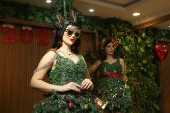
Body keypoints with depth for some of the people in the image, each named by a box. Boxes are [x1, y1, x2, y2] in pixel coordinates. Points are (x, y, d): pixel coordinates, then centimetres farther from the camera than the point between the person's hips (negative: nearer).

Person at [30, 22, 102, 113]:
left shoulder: (80, 58, 13)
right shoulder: (52, 55, -1)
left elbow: (90, 87, 21)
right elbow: (34, 82, -9)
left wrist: (89, 83, -3)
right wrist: (60, 88, -18)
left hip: (83, 106, 5)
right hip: (59, 105, -5)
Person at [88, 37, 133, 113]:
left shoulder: (120, 61, 17)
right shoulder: (99, 62, 12)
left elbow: (124, 76, 17)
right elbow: (87, 71, 3)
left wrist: (125, 88, 8)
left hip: (118, 90, 2)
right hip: (104, 90, -1)